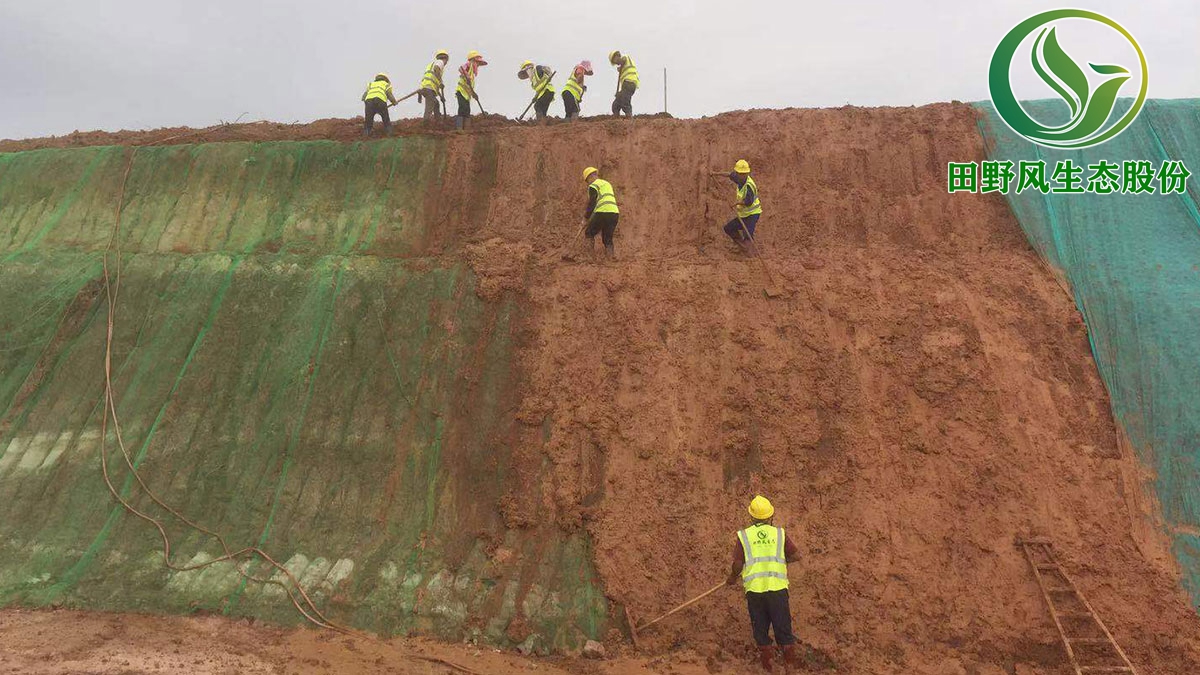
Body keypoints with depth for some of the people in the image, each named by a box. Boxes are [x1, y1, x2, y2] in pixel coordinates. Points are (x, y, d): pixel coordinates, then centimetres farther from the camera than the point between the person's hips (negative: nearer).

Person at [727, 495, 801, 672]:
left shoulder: (743, 535, 2)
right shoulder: (779, 533, 7)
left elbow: (738, 564, -4)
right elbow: (796, 555, 7)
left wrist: (732, 577, 15)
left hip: (754, 588, -1)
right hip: (777, 586, 1)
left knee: (760, 625, 15)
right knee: (782, 623, 15)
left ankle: (767, 655, 18)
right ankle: (790, 656, 19)